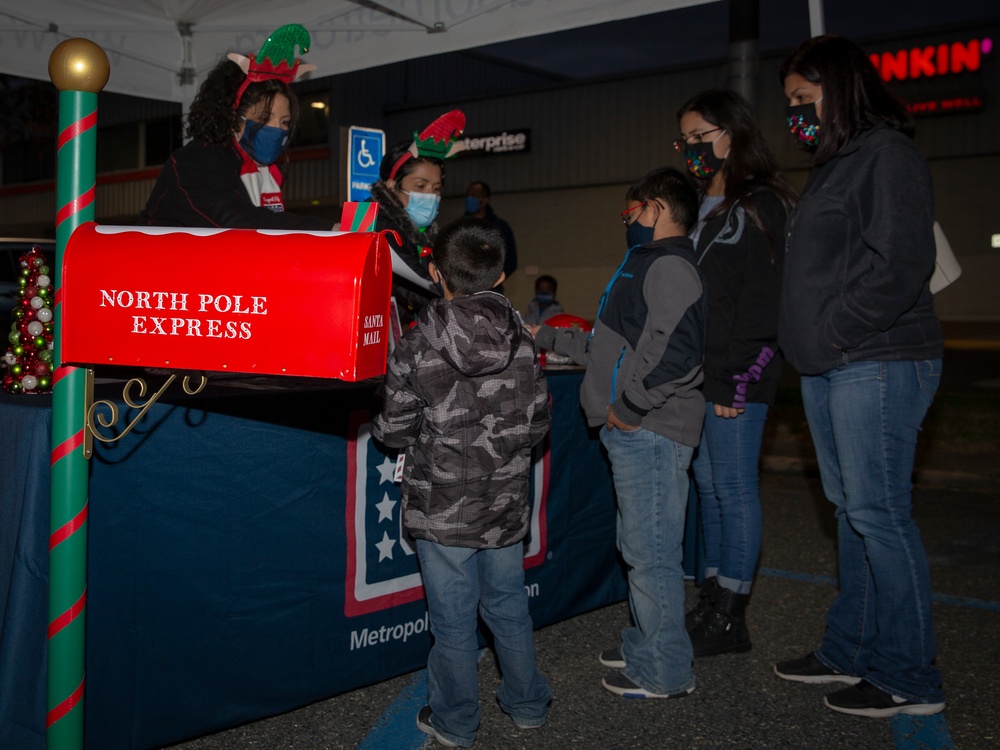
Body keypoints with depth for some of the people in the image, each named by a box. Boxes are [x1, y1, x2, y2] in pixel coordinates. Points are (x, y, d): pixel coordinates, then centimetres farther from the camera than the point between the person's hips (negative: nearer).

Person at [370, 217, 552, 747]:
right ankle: (527, 704, 36)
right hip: (506, 505, 3)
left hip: (443, 509, -3)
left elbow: (392, 430, -9)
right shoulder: (522, 342, -5)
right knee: (509, 606, 21)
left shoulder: (417, 347, -15)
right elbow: (537, 424, 3)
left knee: (453, 620, 11)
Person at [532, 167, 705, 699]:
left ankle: (664, 672, 6)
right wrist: (548, 337, 31)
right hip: (634, 434, 10)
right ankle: (643, 646, 29)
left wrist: (628, 406, -21)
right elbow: (610, 346, 29)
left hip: (650, 432, -10)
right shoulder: (648, 265, 23)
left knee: (651, 551, -4)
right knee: (641, 547, 17)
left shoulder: (670, 266, -12)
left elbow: (675, 350, -27)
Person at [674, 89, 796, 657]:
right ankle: (714, 603, 20)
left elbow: (760, 298, -15)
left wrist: (737, 377, -19)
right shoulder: (700, 206, 20)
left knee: (734, 485, -3)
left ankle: (731, 618, 6)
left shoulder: (760, 204, -7)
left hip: (737, 374, -9)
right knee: (707, 482, 11)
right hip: (696, 370, 9)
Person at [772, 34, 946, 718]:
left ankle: (909, 679, 5)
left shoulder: (887, 155, -9)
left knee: (878, 515, -6)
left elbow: (900, 265, -19)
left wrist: (834, 331, -15)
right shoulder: (835, 163, 20)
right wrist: (805, 339, 11)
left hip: (878, 365, -10)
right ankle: (850, 652, 24)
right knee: (852, 511, 13)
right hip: (829, 368, 10)